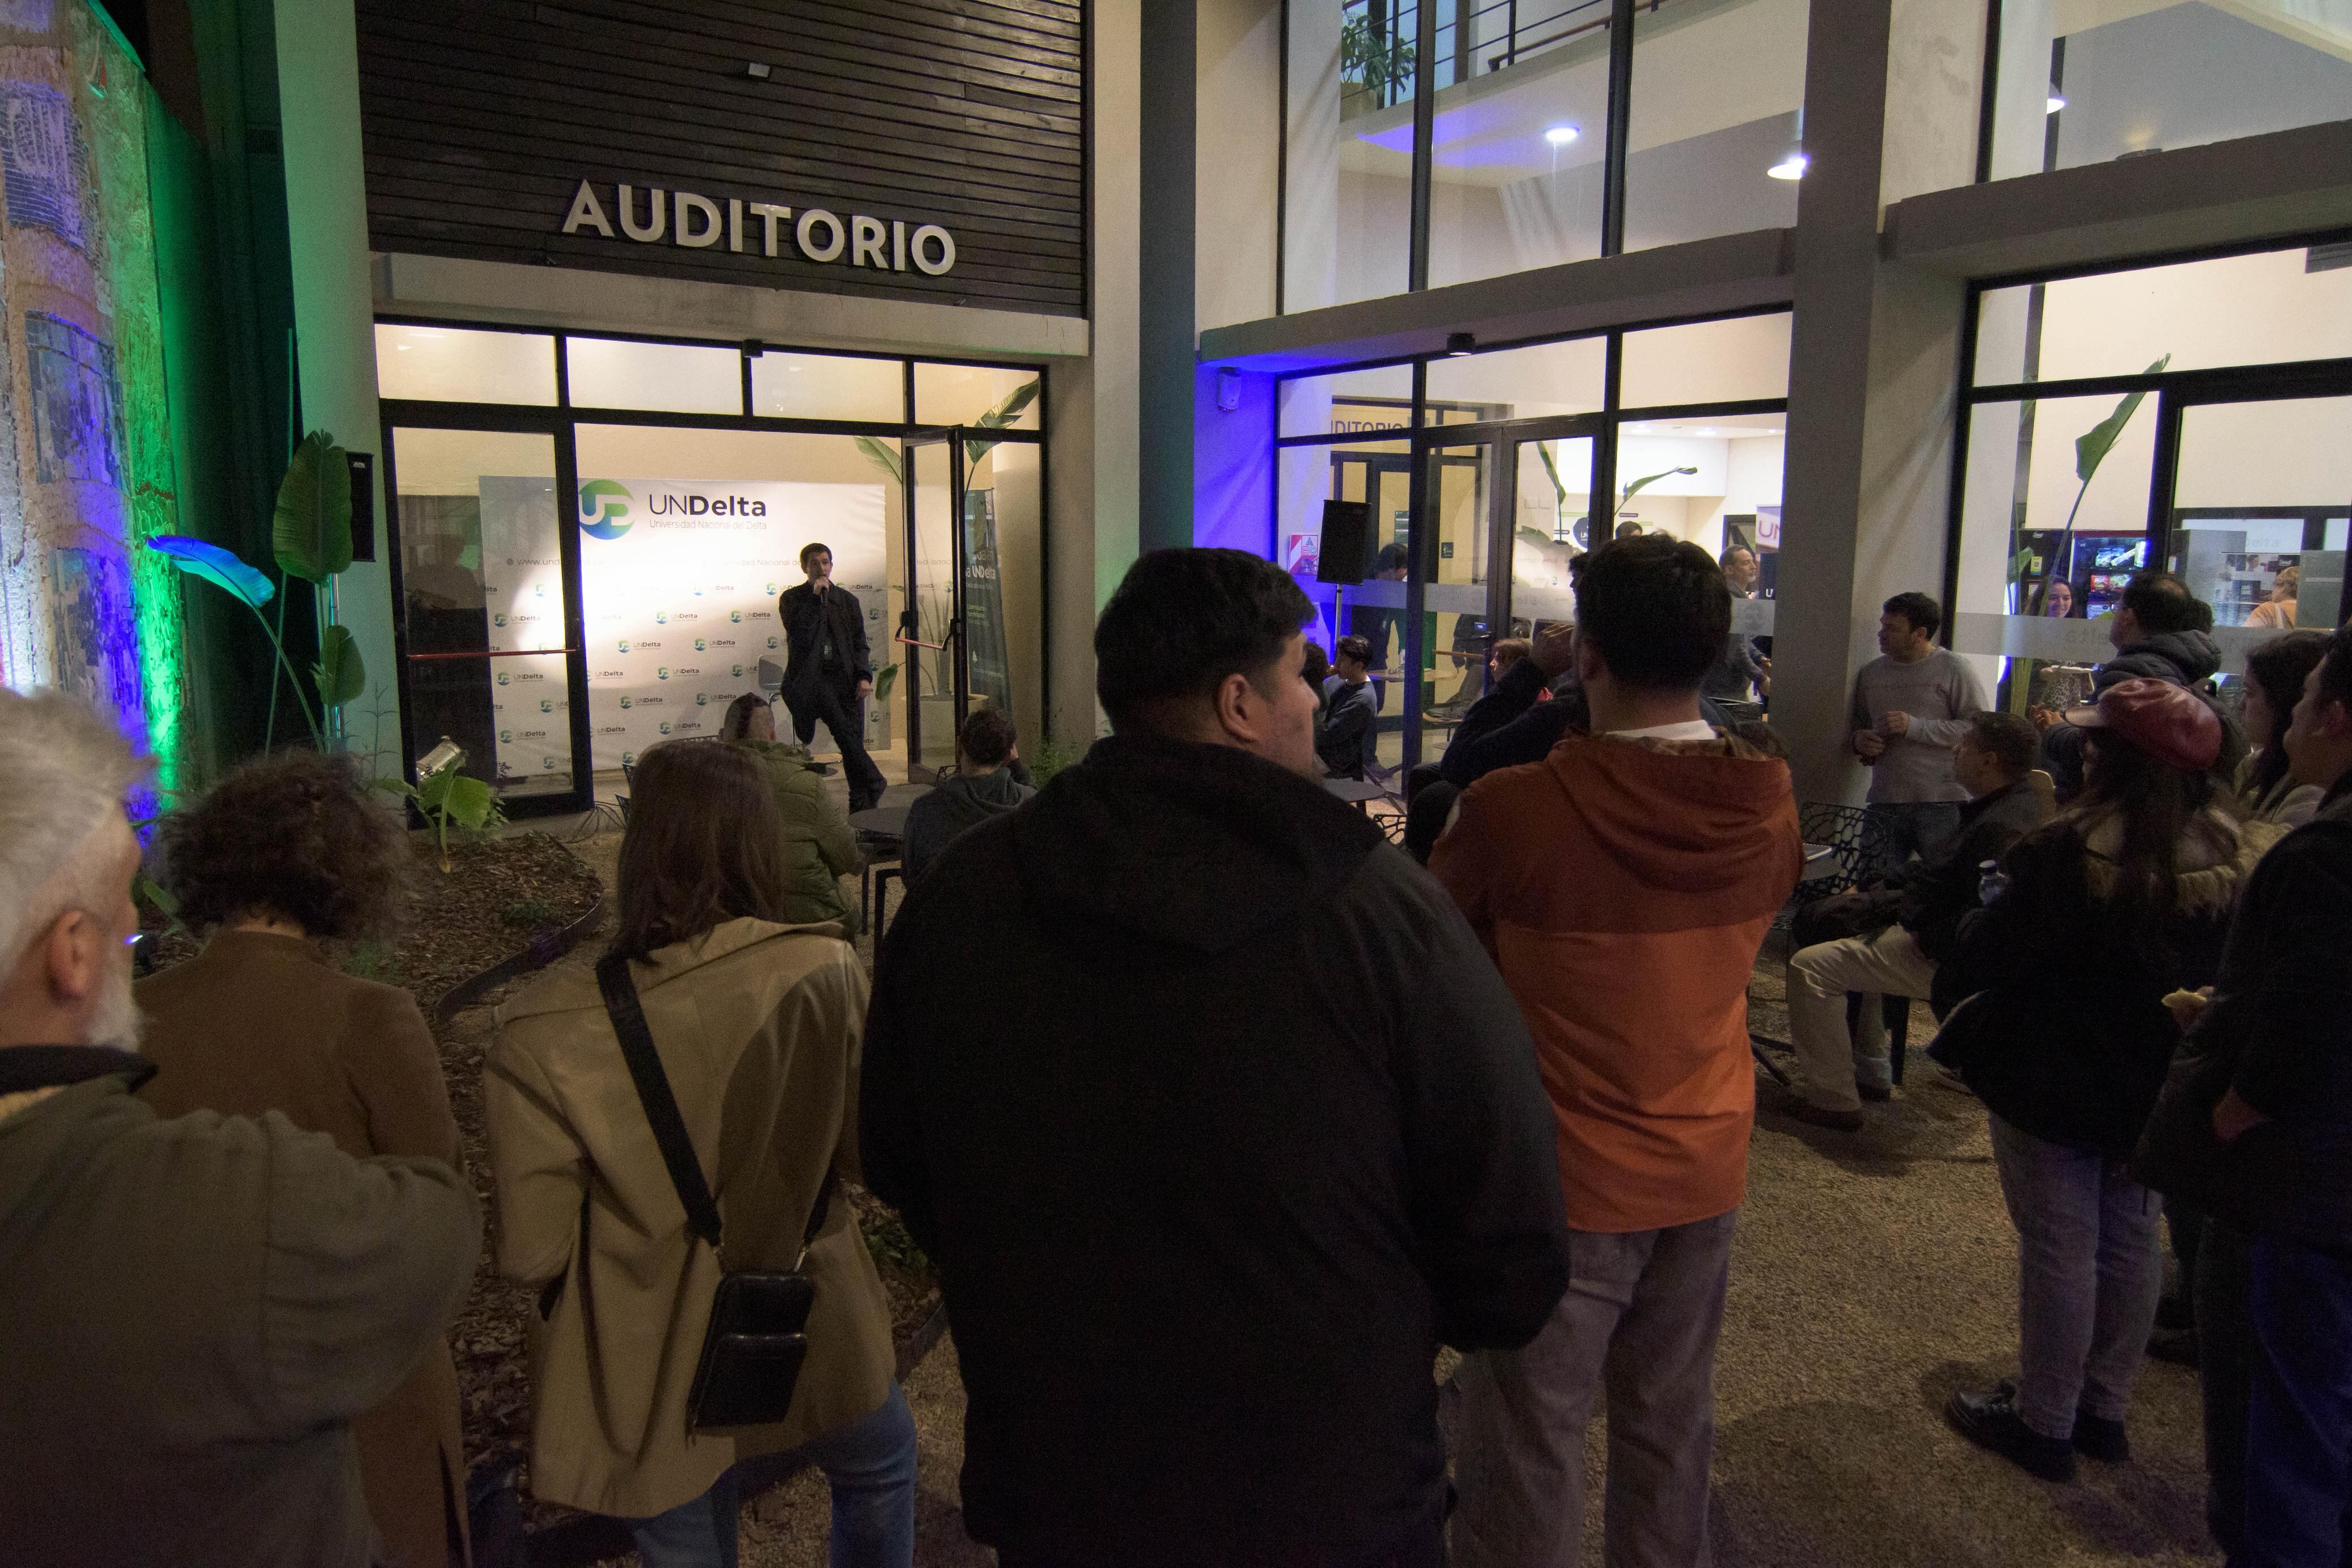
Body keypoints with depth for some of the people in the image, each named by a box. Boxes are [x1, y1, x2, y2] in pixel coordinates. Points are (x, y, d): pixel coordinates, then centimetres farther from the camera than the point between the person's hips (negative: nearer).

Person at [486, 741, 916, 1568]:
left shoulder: (545, 1036, -23)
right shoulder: (824, 973, -20)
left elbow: (532, 1254, -17)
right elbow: (872, 1154, -10)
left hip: (652, 1384, 0)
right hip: (815, 1343, 0)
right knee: (879, 1469, 32)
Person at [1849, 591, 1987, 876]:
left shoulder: (1955, 669, -1)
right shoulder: (1871, 673, 15)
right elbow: (1858, 725, 27)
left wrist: (1914, 727, -16)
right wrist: (1859, 740, 3)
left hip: (1942, 802, -4)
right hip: (1885, 804, 4)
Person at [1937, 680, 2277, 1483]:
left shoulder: (2068, 855, -24)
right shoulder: (2245, 861, -3)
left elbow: (1976, 963, -20)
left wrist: (1982, 920, -1)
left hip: (2053, 1082, -6)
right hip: (2158, 1087, 6)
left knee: (2058, 1246, 5)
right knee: (2130, 1241, 18)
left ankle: (2043, 1423, 18)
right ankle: (2104, 1409, 33)